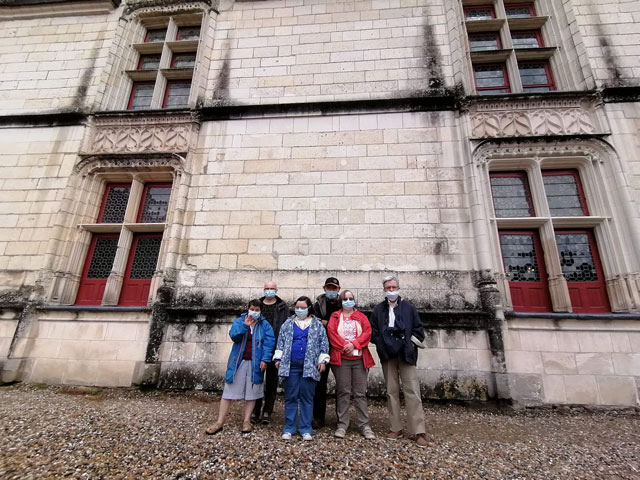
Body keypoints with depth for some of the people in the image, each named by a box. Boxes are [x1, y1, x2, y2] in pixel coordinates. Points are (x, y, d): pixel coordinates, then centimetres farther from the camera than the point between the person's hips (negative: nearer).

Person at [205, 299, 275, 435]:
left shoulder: (265, 325, 1)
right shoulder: (239, 321, 2)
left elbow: (269, 342, -7)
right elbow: (233, 335, -12)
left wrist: (265, 359, -17)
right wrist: (244, 325, -26)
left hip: (255, 363, 0)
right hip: (238, 362, 0)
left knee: (251, 392, 8)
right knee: (228, 391, 5)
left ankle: (246, 421, 23)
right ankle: (220, 422, 17)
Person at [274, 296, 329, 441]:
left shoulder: (318, 324, 7)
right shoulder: (288, 324, 11)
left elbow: (323, 343, 7)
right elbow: (281, 341, 12)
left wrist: (323, 360, 0)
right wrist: (278, 358, 6)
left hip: (309, 367, -1)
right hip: (290, 366, 1)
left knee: (307, 397, 5)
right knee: (290, 397, 7)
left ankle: (306, 429, 16)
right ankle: (289, 428, 19)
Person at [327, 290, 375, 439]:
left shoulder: (361, 317, 14)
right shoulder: (335, 316, 10)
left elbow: (367, 332, 0)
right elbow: (332, 333, -3)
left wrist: (354, 344, -13)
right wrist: (344, 346, -14)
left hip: (359, 358, 1)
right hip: (341, 358, -1)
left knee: (360, 393, 4)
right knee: (343, 392, 2)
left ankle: (364, 425, 12)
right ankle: (342, 425, 11)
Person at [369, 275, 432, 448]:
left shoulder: (408, 307, 4)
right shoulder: (378, 309, 7)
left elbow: (418, 328, 5)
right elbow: (374, 331, 7)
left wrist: (411, 344, -5)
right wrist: (382, 345, -4)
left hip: (406, 354, -1)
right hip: (387, 355, 2)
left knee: (412, 392, -4)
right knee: (392, 392, 8)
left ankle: (419, 432, 2)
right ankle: (396, 428, 17)